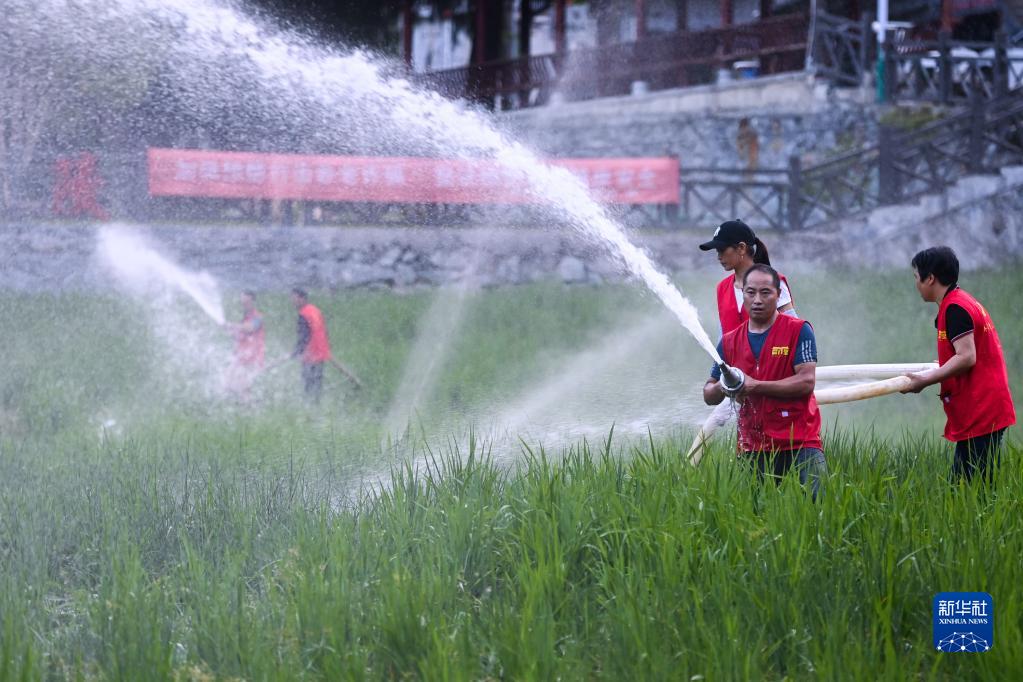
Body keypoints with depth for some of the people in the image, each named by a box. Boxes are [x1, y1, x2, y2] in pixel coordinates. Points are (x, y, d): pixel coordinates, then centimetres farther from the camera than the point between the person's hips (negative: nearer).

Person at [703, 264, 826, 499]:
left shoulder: (799, 330, -1)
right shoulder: (729, 342, 12)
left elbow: (806, 381, -12)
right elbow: (709, 396, 16)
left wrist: (755, 386, -14)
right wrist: (722, 388, -9)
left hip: (800, 444, -4)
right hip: (753, 450, 4)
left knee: (816, 501, -16)